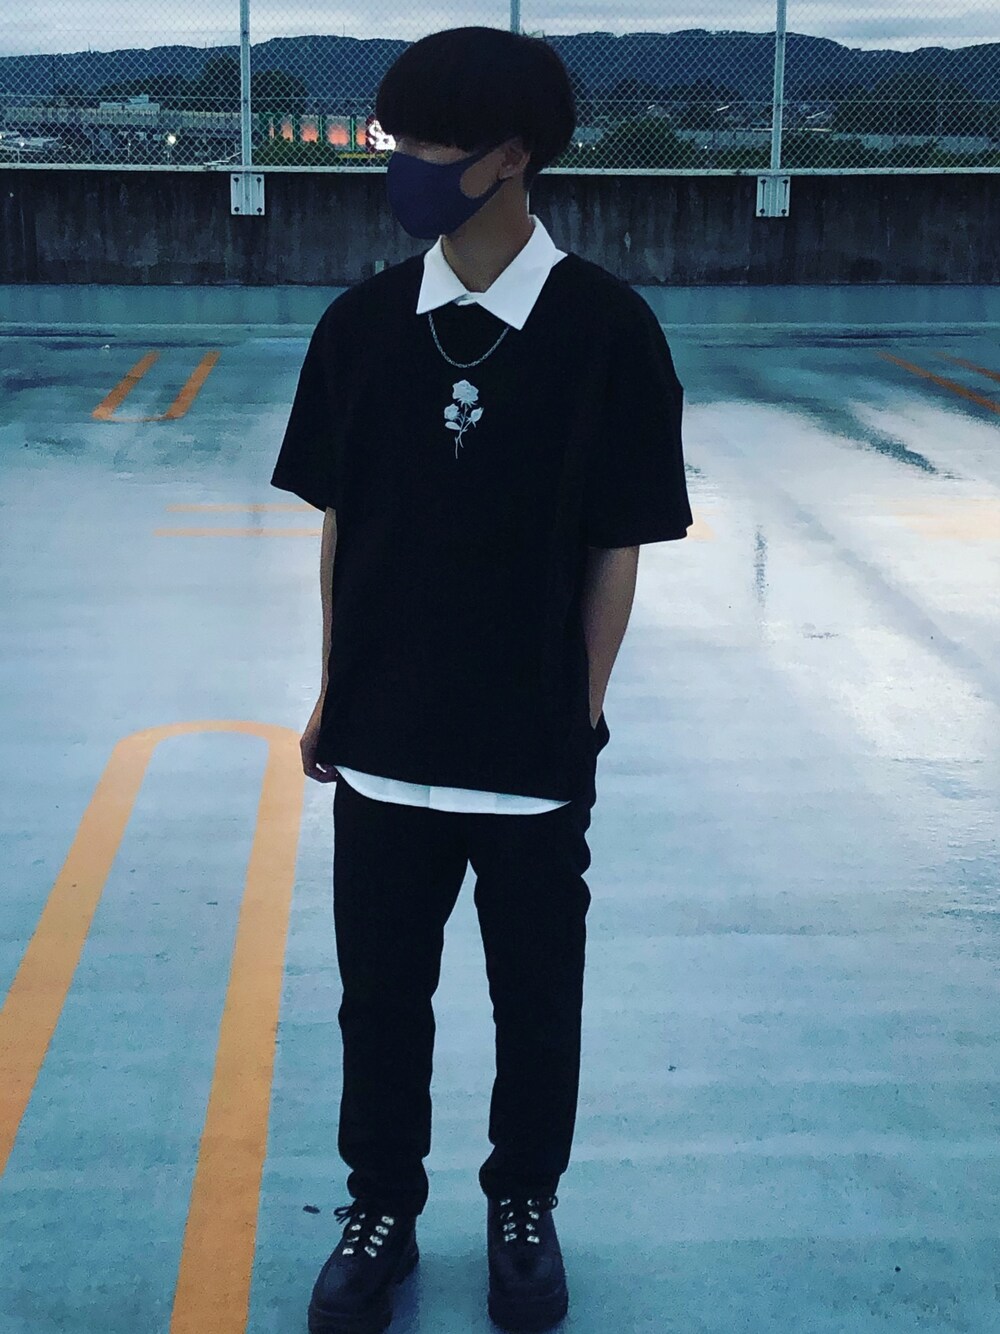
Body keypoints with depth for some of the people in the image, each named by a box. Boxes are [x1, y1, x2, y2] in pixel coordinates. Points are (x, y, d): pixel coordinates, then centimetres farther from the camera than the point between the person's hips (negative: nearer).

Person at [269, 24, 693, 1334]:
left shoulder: (605, 326, -10)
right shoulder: (363, 321, -1)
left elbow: (617, 546, -4)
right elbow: (341, 522, 6)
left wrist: (583, 712, -2)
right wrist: (335, 694, 8)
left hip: (535, 749, -2)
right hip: (386, 739, 2)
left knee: (538, 1002, 14)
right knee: (381, 996, 13)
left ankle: (523, 1207, 36)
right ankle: (381, 1212, 33)